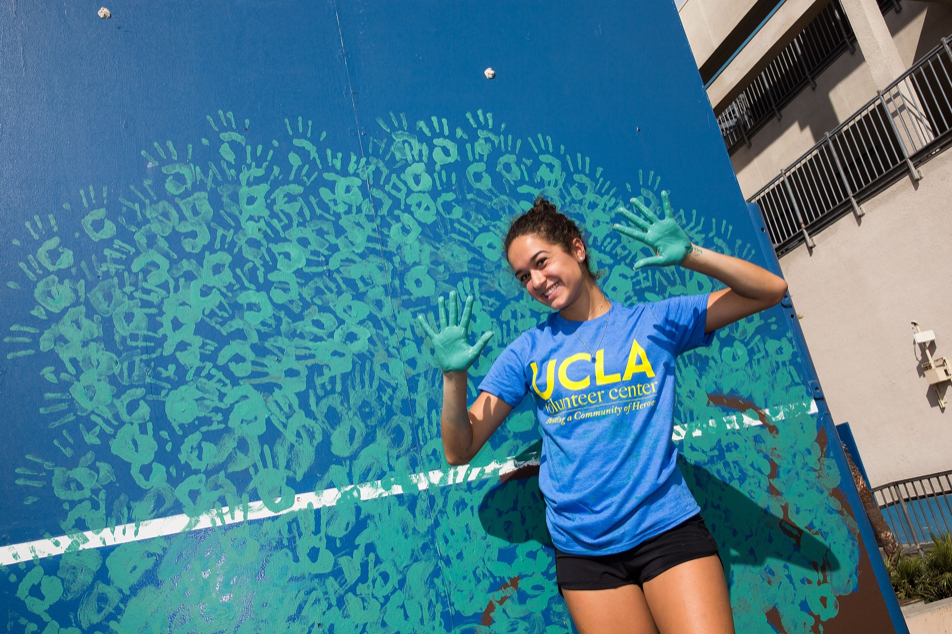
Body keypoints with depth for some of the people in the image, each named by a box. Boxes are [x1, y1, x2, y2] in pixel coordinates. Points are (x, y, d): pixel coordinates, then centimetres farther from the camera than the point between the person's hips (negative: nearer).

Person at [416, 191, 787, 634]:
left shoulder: (653, 321, 3)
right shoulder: (528, 351, 3)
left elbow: (770, 291, 2)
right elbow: (459, 451, 2)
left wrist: (689, 256, -13)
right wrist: (454, 376, -16)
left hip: (668, 529, -1)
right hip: (583, 551, 1)